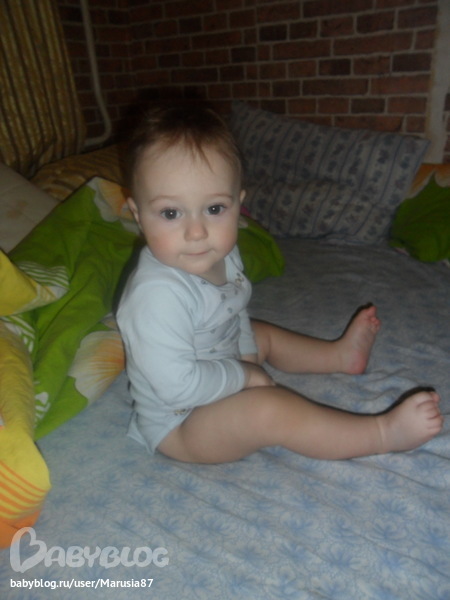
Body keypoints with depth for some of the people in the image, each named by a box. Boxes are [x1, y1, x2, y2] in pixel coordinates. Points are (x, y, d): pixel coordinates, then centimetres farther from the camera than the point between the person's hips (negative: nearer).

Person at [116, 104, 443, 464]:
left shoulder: (222, 255, -9)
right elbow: (178, 385, -35)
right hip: (179, 425, -8)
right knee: (269, 408, -25)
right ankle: (383, 433, -11)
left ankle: (340, 355, 41)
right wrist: (245, 375, -23)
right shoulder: (156, 295, -36)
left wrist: (246, 353, -3)